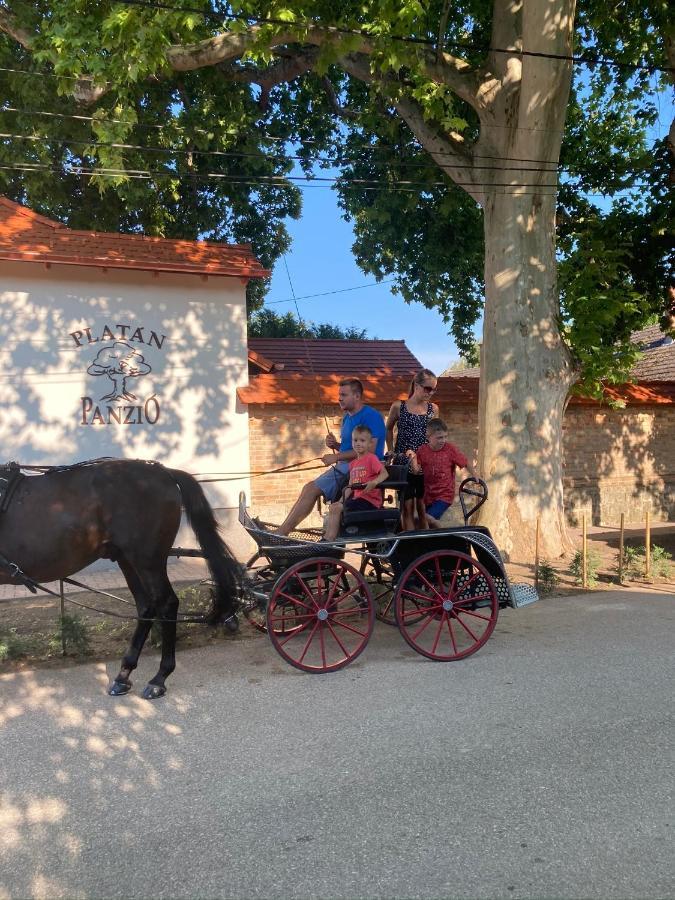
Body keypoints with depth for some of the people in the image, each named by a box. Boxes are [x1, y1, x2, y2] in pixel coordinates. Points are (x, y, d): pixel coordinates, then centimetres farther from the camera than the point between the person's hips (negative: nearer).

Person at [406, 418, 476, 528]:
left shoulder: (450, 449, -11)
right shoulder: (423, 450, -4)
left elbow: (466, 463, -2)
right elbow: (416, 470, -10)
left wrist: (475, 477, -3)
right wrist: (412, 457, -24)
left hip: (445, 495, -4)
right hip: (428, 494, 4)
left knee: (430, 518, -22)